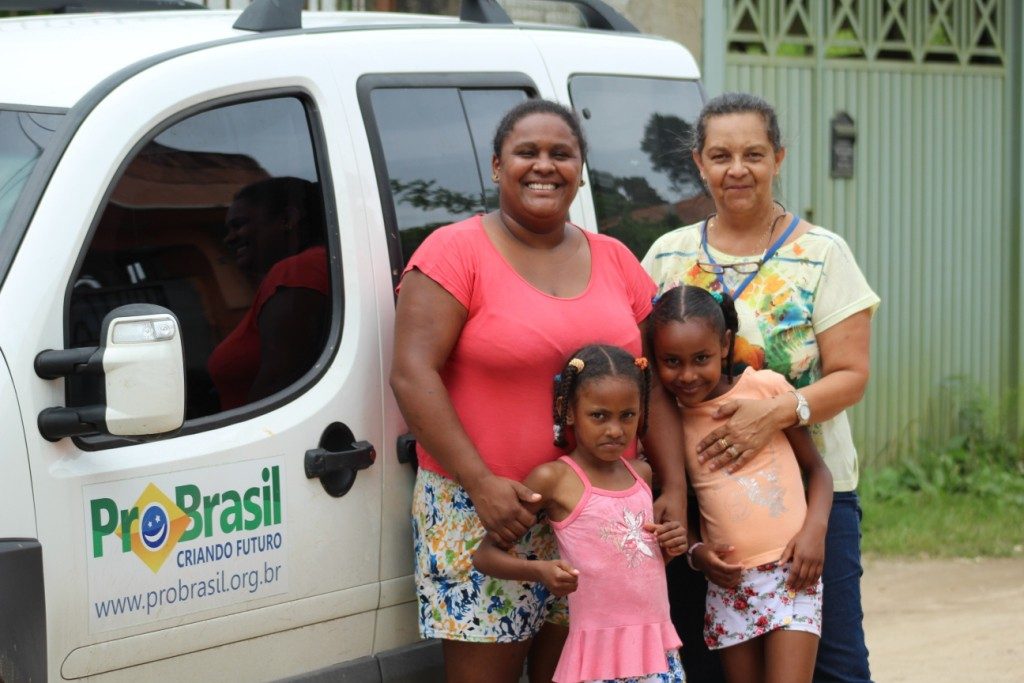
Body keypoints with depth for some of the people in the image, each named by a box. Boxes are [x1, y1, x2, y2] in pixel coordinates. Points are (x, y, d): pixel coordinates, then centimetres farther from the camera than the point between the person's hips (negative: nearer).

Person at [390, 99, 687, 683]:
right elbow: (412, 376, -13)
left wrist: (674, 487, 1)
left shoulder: (616, 262, 12)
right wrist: (481, 482, -20)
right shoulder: (456, 252, -5)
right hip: (481, 513, -5)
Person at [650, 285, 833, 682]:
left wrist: (815, 529, -12)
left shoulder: (766, 388, -3)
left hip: (791, 571, -3)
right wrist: (696, 552, -4)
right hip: (727, 580, 4)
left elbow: (816, 468, 4)